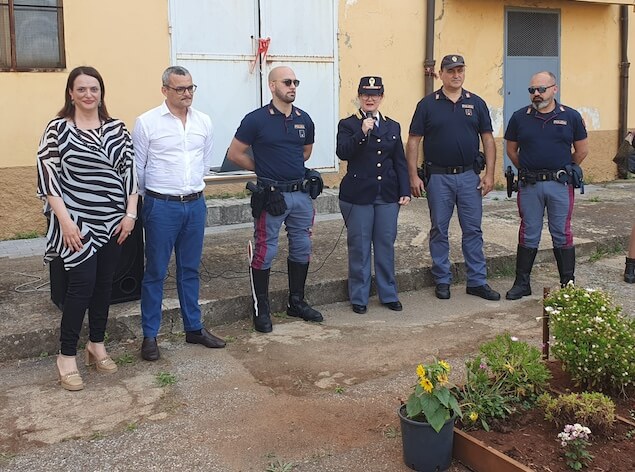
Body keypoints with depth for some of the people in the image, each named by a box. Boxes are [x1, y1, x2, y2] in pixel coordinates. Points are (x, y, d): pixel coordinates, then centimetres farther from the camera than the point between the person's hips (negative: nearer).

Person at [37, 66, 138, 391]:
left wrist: (130, 214, -1)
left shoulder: (117, 128, 6)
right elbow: (47, 176, -9)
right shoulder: (58, 129, -5)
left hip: (112, 222, 4)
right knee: (82, 284, -6)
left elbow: (129, 171, 7)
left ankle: (96, 345, 28)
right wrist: (65, 220, -15)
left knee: (104, 284, 11)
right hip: (78, 222, -4)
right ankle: (66, 356, 8)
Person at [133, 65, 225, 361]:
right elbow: (137, 168, 0)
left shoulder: (204, 122, 6)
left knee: (190, 270, 15)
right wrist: (150, 197, 8)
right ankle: (150, 336, 14)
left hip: (195, 204, 4)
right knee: (156, 273, 4)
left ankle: (194, 328, 26)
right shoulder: (147, 122, -7)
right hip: (161, 206, -4)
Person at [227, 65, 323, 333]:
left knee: (301, 250, 13)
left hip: (300, 193, 6)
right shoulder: (256, 119, -9)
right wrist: (263, 169, 3)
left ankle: (297, 303, 28)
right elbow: (235, 154, -4)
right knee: (265, 253, 1)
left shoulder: (304, 119, 7)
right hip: (271, 196, -6)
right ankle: (261, 310, 13)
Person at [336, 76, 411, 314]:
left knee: (386, 245, 9)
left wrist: (405, 191, 3)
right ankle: (359, 297, 15)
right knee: (359, 247, 3)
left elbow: (400, 162, 11)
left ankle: (388, 294, 22)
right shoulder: (347, 125, 1)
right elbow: (342, 153, -14)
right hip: (358, 195, -3)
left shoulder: (393, 127, 12)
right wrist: (362, 132, -22)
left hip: (387, 195, 3)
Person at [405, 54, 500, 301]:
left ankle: (477, 281, 15)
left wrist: (489, 174, -1)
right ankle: (442, 281, 18)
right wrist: (413, 176, -8)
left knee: (473, 230, 6)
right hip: (438, 177, -2)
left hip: (469, 176, 2)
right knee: (439, 230, 6)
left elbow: (488, 140, 7)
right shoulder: (427, 104, 0)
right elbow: (413, 142, -1)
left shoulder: (476, 103, 6)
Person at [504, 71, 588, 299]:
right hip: (529, 186, 1)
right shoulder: (520, 117, 2)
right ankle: (522, 283, 16)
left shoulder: (571, 117, 0)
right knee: (528, 235, 8)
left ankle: (568, 284, 18)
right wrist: (527, 170, 9)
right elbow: (511, 150, 11)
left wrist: (565, 171, 9)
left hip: (560, 185, -1)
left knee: (562, 235, 7)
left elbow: (582, 150, 9)